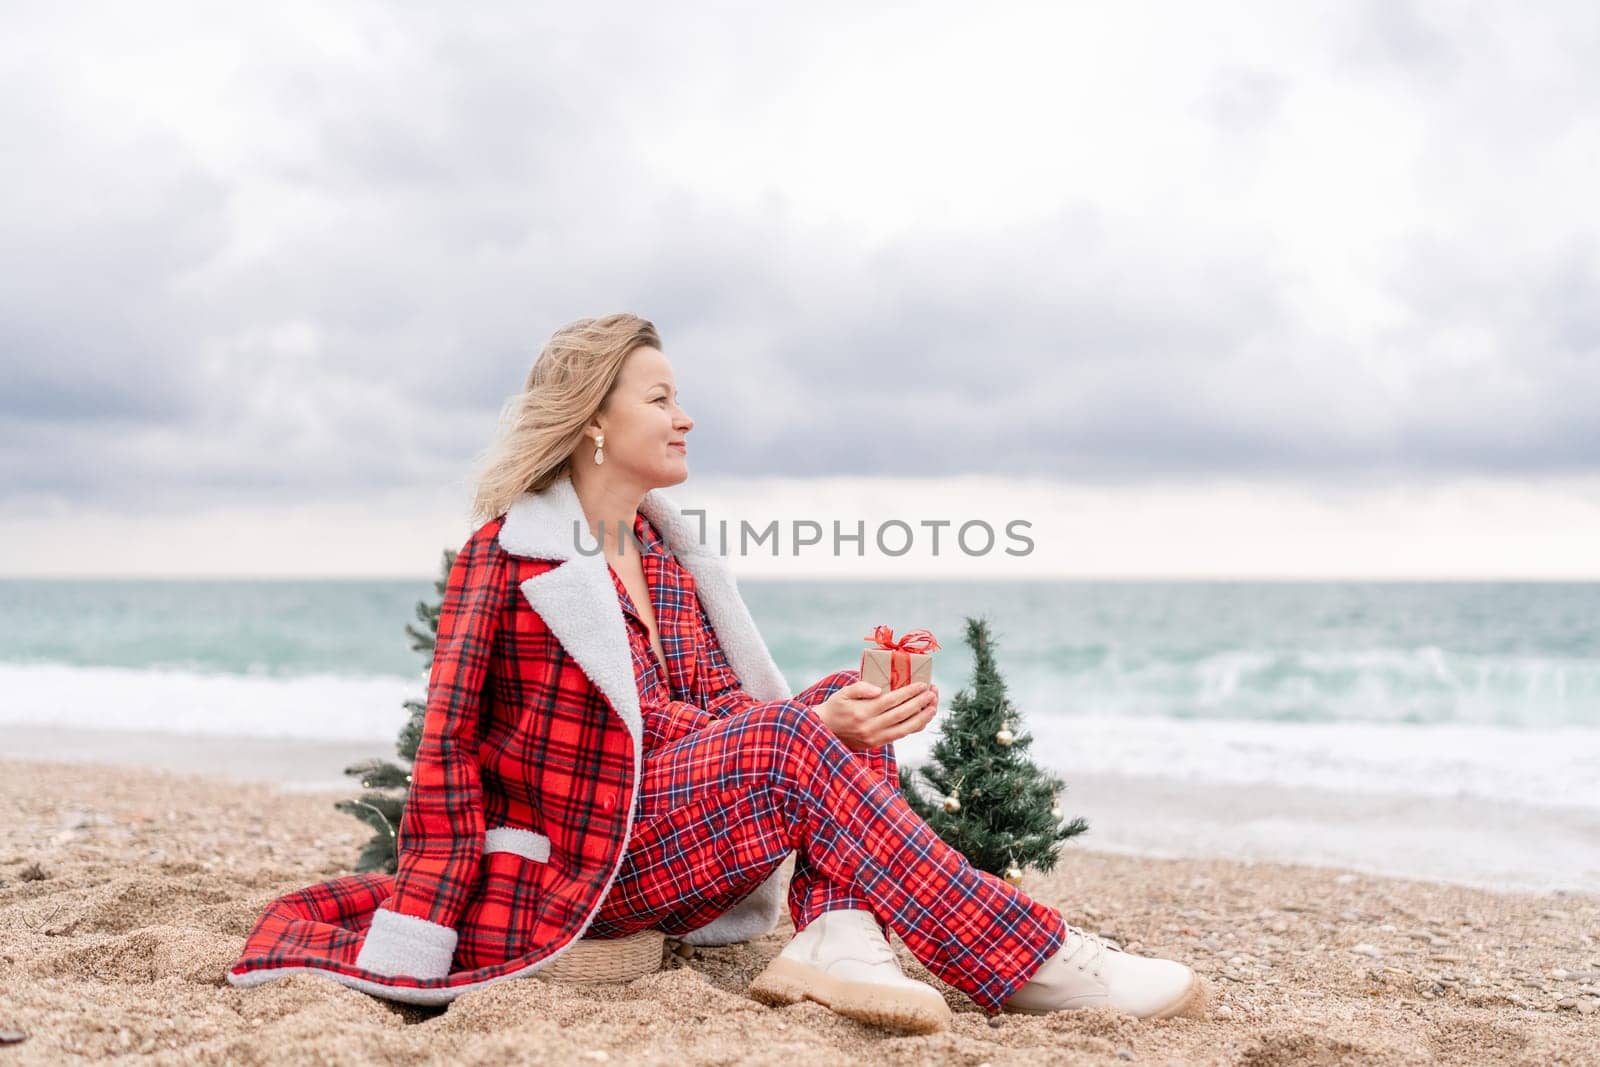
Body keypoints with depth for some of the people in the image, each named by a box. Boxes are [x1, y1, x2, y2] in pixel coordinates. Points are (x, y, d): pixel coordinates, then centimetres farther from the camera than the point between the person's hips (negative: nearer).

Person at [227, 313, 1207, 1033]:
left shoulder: (671, 560, 13)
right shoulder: (504, 555, -7)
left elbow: (723, 709, 2)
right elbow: (447, 749, -10)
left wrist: (836, 722, -18)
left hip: (675, 855, 7)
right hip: (574, 863, -7)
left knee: (844, 705, -7)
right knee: (788, 739, -27)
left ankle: (835, 938, -30)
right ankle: (1035, 964, -28)